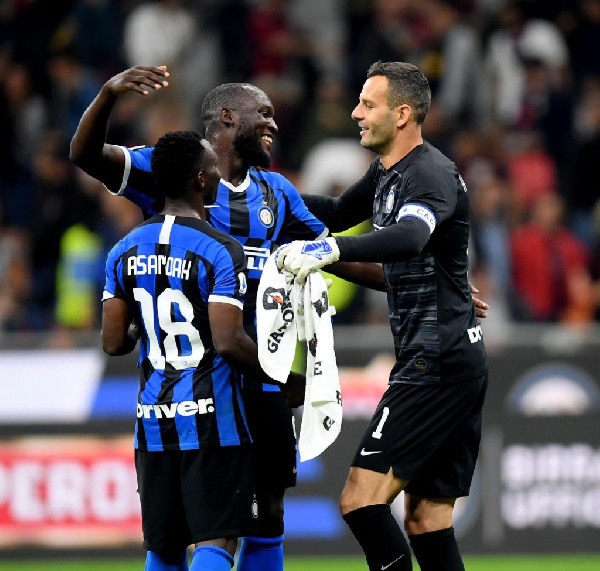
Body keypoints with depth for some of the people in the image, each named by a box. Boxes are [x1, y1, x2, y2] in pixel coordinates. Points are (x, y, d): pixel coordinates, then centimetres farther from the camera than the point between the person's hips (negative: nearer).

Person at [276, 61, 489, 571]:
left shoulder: (432, 175, -15)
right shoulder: (386, 174, 16)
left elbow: (409, 237, -37)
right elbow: (339, 212, 36)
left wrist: (330, 250, -49)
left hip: (437, 362, -11)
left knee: (361, 499, -15)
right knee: (427, 521, 8)